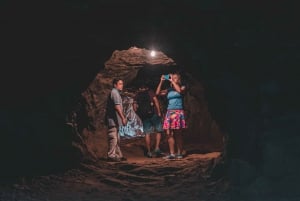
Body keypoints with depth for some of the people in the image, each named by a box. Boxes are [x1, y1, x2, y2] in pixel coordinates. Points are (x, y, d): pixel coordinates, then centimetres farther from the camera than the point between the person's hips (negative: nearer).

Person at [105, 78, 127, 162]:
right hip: (113, 120, -11)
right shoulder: (114, 92, -14)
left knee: (117, 138, 14)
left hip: (115, 120, 11)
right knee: (113, 138, -9)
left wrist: (123, 117, 23)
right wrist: (123, 118, -24)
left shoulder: (116, 92, 19)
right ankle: (111, 156, -7)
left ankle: (118, 155, 20)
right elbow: (117, 107, -23)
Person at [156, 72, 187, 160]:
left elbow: (179, 91, -18)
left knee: (178, 134, -2)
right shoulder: (169, 90, 15)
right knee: (169, 133, -3)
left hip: (178, 112, -4)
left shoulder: (182, 87, 5)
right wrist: (161, 82, 4)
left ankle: (180, 153, 6)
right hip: (169, 112, 4)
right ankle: (172, 153, 1)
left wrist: (172, 81, -10)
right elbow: (157, 93, 10)